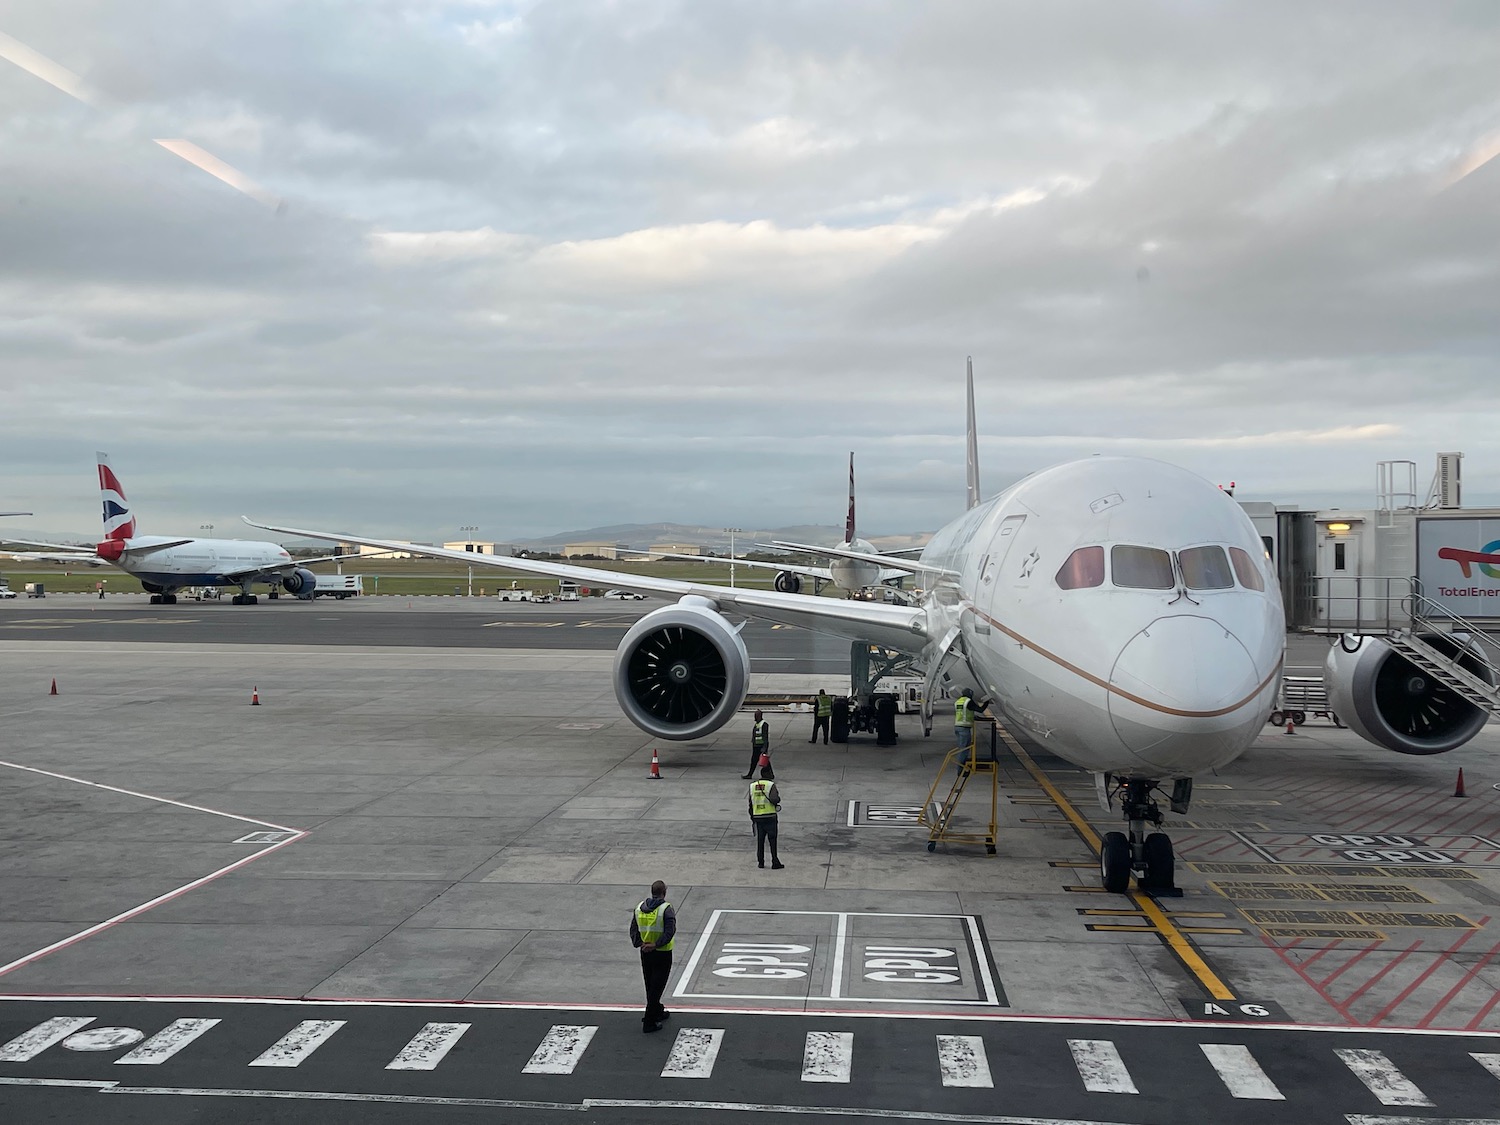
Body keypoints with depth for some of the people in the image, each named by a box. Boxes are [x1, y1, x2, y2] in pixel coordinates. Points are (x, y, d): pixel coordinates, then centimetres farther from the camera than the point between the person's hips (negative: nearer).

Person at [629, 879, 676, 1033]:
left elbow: (633, 929, 1)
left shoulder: (640, 908, 4)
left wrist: (640, 944, -8)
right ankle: (649, 1022, -1)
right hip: (662, 954, -5)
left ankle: (657, 1012, 37)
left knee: (650, 987, 20)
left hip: (645, 953, 5)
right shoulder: (666, 909, -14)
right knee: (656, 987, 0)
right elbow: (670, 931, -24)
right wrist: (656, 945, -20)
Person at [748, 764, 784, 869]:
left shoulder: (752, 785, 8)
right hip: (770, 816, -4)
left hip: (757, 816, 4)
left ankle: (760, 862, 14)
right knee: (772, 839, 2)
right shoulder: (771, 785, -9)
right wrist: (778, 798, 1)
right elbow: (774, 799, -22)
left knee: (760, 840, 11)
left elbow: (750, 803, 12)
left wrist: (752, 817, 20)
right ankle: (775, 862, 1)